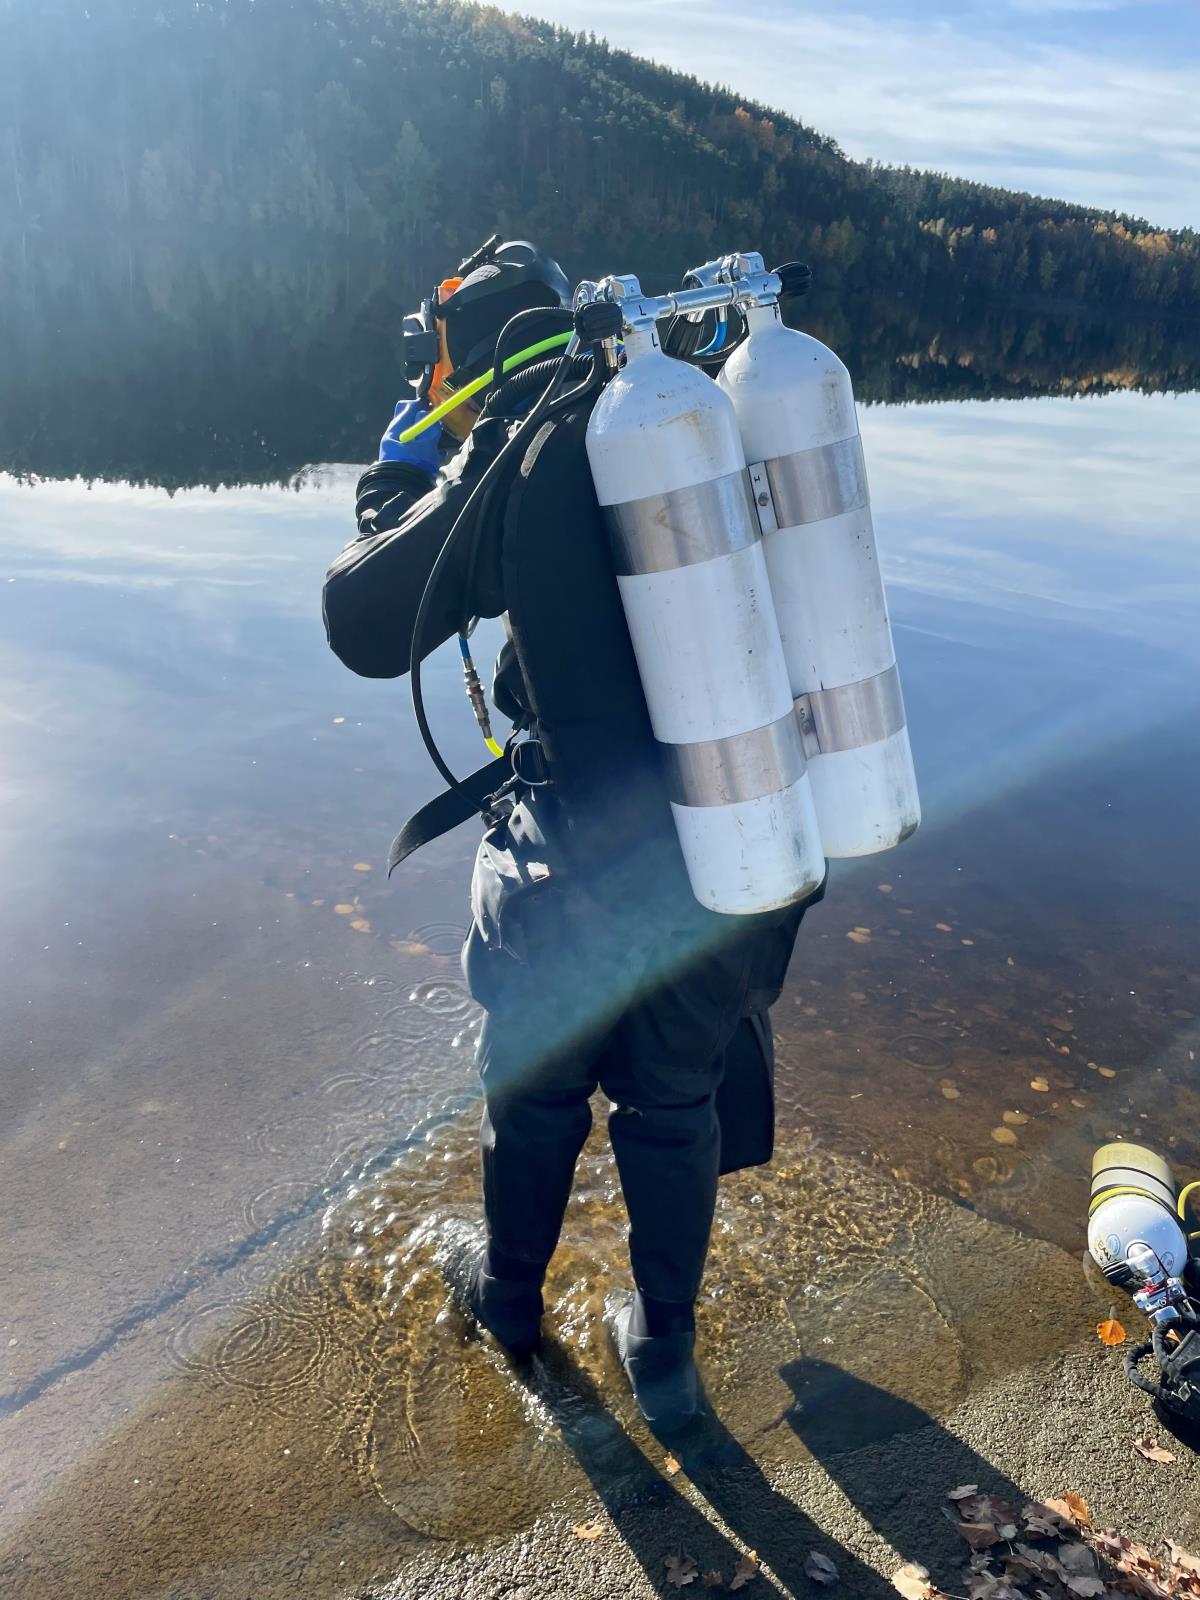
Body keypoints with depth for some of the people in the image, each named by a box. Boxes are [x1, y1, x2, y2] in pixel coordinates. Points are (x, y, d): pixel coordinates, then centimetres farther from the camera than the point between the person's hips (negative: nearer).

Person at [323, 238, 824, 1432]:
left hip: (587, 870, -4)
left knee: (537, 1089, 23)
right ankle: (666, 1355, 41)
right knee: (675, 1107, 24)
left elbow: (363, 626, -5)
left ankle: (509, 1297, 49)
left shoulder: (510, 451, -10)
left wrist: (401, 471, 8)